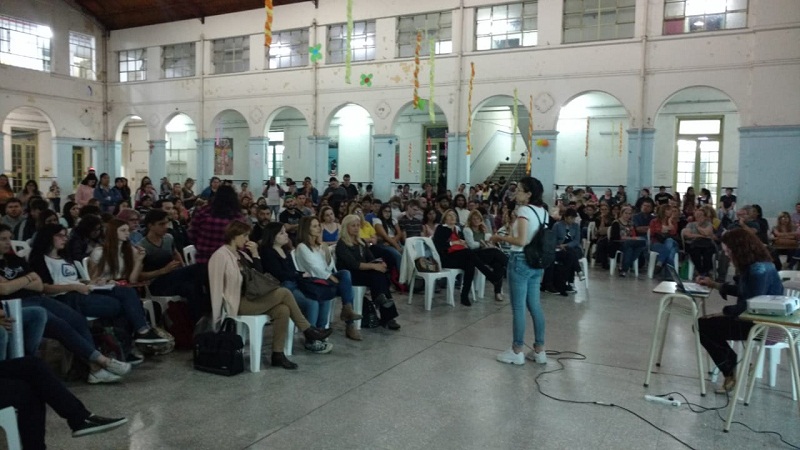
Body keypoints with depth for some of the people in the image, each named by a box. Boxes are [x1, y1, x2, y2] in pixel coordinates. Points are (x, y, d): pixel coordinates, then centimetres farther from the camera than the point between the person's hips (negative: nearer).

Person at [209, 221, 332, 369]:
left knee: (283, 310, -17)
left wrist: (255, 254, 3)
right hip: (238, 303, -9)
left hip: (250, 298, 9)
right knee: (284, 293, -18)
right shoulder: (220, 256, -12)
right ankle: (308, 330, -6)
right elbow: (217, 287, -15)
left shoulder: (241, 254, 15)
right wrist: (218, 317, -16)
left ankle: (278, 354, -11)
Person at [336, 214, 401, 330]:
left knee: (381, 275, -27)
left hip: (363, 273, 6)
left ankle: (387, 318, -28)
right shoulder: (342, 244, -5)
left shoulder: (361, 242, 19)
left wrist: (380, 264, -13)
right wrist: (374, 266, -27)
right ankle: (387, 317, -33)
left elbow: (371, 259, 11)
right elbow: (353, 264, -18)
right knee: (378, 276, -30)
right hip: (349, 276, -6)